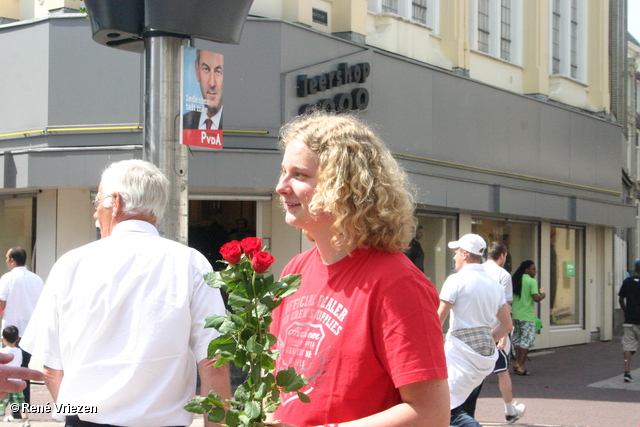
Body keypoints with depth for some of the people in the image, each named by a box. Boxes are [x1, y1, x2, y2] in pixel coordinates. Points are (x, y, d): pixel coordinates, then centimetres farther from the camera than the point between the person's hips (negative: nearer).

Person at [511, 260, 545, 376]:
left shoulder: (515, 280, 9)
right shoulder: (531, 281, -11)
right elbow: (536, 298, -18)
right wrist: (542, 296, 1)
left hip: (516, 314, 7)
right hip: (527, 316, -7)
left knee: (517, 339, 15)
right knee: (527, 340, -2)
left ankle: (517, 363, 16)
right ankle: (520, 365, -6)